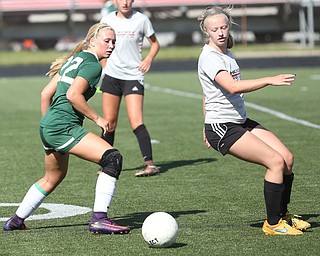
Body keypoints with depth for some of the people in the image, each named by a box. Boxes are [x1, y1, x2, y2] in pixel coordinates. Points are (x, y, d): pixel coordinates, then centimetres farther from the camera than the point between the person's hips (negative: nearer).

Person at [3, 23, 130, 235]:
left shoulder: (75, 59, 19)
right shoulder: (93, 64, -8)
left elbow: (46, 93, 19)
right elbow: (72, 95, -21)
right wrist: (97, 118, -12)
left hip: (48, 126, 10)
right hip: (63, 127, -10)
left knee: (53, 177, 29)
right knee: (113, 158, -18)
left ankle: (16, 220, 40)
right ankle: (99, 220, -22)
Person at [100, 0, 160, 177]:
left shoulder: (141, 19, -3)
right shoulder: (107, 20, 4)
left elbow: (155, 44, 8)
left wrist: (148, 59, -10)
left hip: (133, 75, -3)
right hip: (111, 75, 3)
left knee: (136, 121, -15)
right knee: (109, 123, 6)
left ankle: (150, 164, -16)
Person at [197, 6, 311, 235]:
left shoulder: (226, 54, 13)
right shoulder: (209, 58, -18)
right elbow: (233, 87, -34)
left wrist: (208, 125, 30)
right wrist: (269, 80, -37)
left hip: (241, 121, 9)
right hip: (222, 128, -9)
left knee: (288, 158, 2)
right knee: (276, 162, -17)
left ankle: (282, 214, 19)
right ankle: (272, 224, -6)